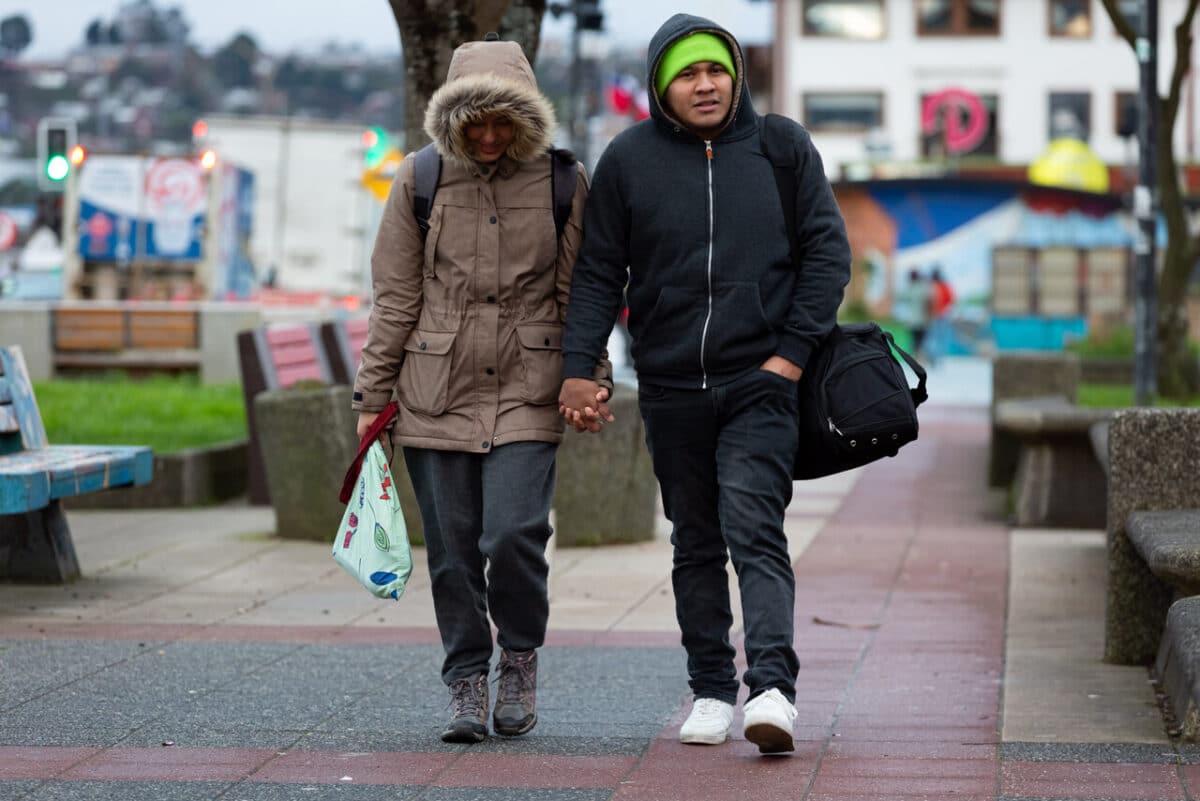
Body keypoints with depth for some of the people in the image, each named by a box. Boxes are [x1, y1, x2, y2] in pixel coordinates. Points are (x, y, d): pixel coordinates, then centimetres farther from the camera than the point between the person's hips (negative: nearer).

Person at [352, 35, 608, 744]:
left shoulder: (562, 181, 3)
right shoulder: (421, 179, 3)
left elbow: (581, 294, 7)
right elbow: (395, 298, 6)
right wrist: (374, 395, 5)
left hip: (528, 391, -1)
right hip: (437, 392, 1)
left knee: (514, 535, -14)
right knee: (453, 548, 2)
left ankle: (522, 659, 11)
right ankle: (468, 685, 16)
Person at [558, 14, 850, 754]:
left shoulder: (784, 148, 2)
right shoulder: (629, 159, 2)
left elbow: (829, 250, 4)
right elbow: (598, 274, 6)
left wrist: (794, 350, -4)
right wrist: (579, 369, -3)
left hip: (760, 383, -2)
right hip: (671, 387, 2)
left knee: (754, 528, -16)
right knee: (697, 544, 10)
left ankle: (772, 685, -24)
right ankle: (712, 690, 17)